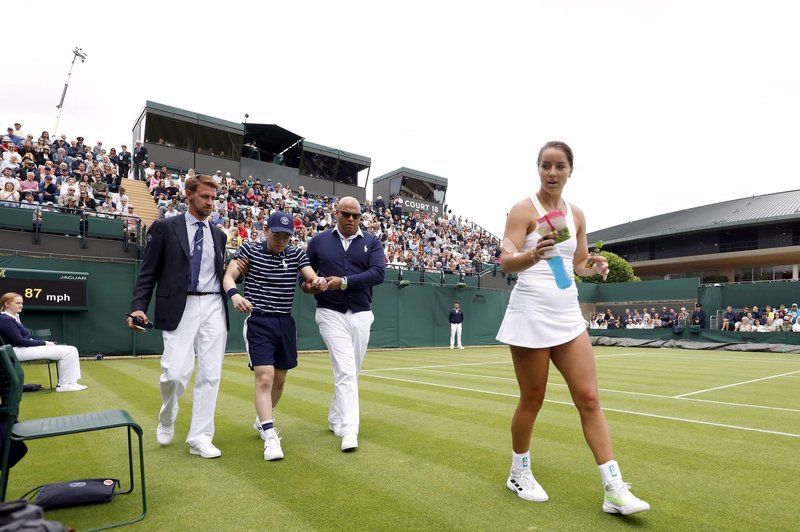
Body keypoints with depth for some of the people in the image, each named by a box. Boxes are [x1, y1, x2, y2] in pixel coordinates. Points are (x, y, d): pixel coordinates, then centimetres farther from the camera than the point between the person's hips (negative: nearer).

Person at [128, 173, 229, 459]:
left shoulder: (218, 235, 15)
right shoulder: (164, 227, 3)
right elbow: (148, 272, -1)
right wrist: (138, 307, -10)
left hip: (213, 308, 4)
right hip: (180, 309, -4)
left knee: (210, 375, 2)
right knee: (175, 373, -9)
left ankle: (199, 438, 13)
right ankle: (167, 418, 25)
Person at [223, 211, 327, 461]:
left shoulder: (296, 254, 4)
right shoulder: (249, 249, -4)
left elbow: (312, 278, -5)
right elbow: (228, 276, -10)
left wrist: (320, 281, -31)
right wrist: (234, 294, -33)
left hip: (285, 323, 4)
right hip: (258, 322, -4)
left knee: (279, 379, 14)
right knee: (264, 377, -14)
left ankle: (262, 420, 38)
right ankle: (270, 436, -8)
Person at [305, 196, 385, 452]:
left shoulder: (372, 242, 3)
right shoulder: (319, 241, 5)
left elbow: (379, 273, -11)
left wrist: (344, 282, -20)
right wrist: (306, 285, -13)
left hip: (361, 315, 3)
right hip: (332, 314, -2)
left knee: (352, 373, 12)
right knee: (345, 372, -13)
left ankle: (335, 419, 31)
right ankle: (349, 430, -12)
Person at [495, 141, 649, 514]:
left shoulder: (577, 215, 10)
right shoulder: (523, 210, -7)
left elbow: (578, 264, 18)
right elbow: (506, 262, -17)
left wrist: (594, 267, -6)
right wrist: (533, 255, -38)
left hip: (567, 314, 5)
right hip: (531, 314, -5)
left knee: (588, 398, 3)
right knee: (532, 399, 5)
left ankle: (614, 490, 10)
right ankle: (519, 474, 27)